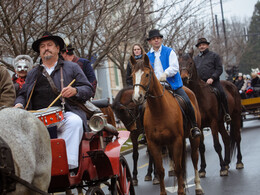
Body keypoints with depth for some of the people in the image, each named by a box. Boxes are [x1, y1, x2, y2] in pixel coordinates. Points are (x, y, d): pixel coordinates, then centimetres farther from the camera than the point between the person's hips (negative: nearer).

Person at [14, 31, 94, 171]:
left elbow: (89, 90, 11)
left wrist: (75, 91, -12)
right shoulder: (33, 74, 28)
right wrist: (19, 104, 2)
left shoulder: (71, 68, 19)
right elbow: (23, 94, 27)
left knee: (75, 122, -37)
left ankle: (69, 166, -40)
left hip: (65, 113, -2)